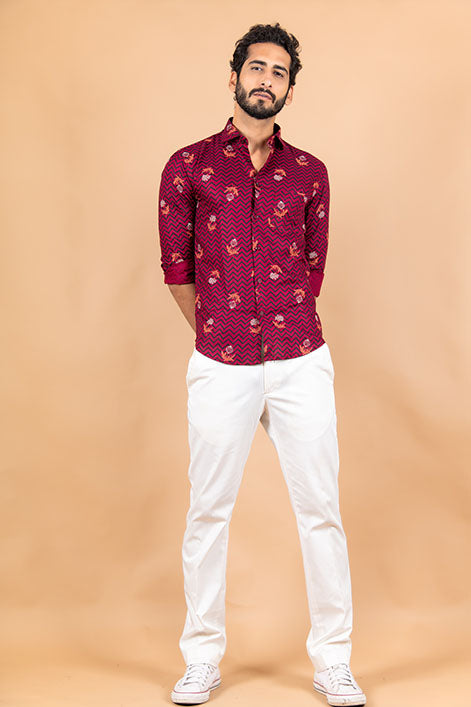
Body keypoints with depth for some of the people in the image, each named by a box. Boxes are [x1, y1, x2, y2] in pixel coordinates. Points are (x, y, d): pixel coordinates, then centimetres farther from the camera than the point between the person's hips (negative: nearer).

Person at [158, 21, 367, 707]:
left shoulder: (310, 173, 9)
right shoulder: (188, 166, 5)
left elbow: (313, 268, 13)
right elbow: (177, 268, 8)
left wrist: (281, 336, 10)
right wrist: (221, 337, 11)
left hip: (301, 362, 1)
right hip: (220, 367, -1)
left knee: (320, 510, 4)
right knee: (208, 513, 7)